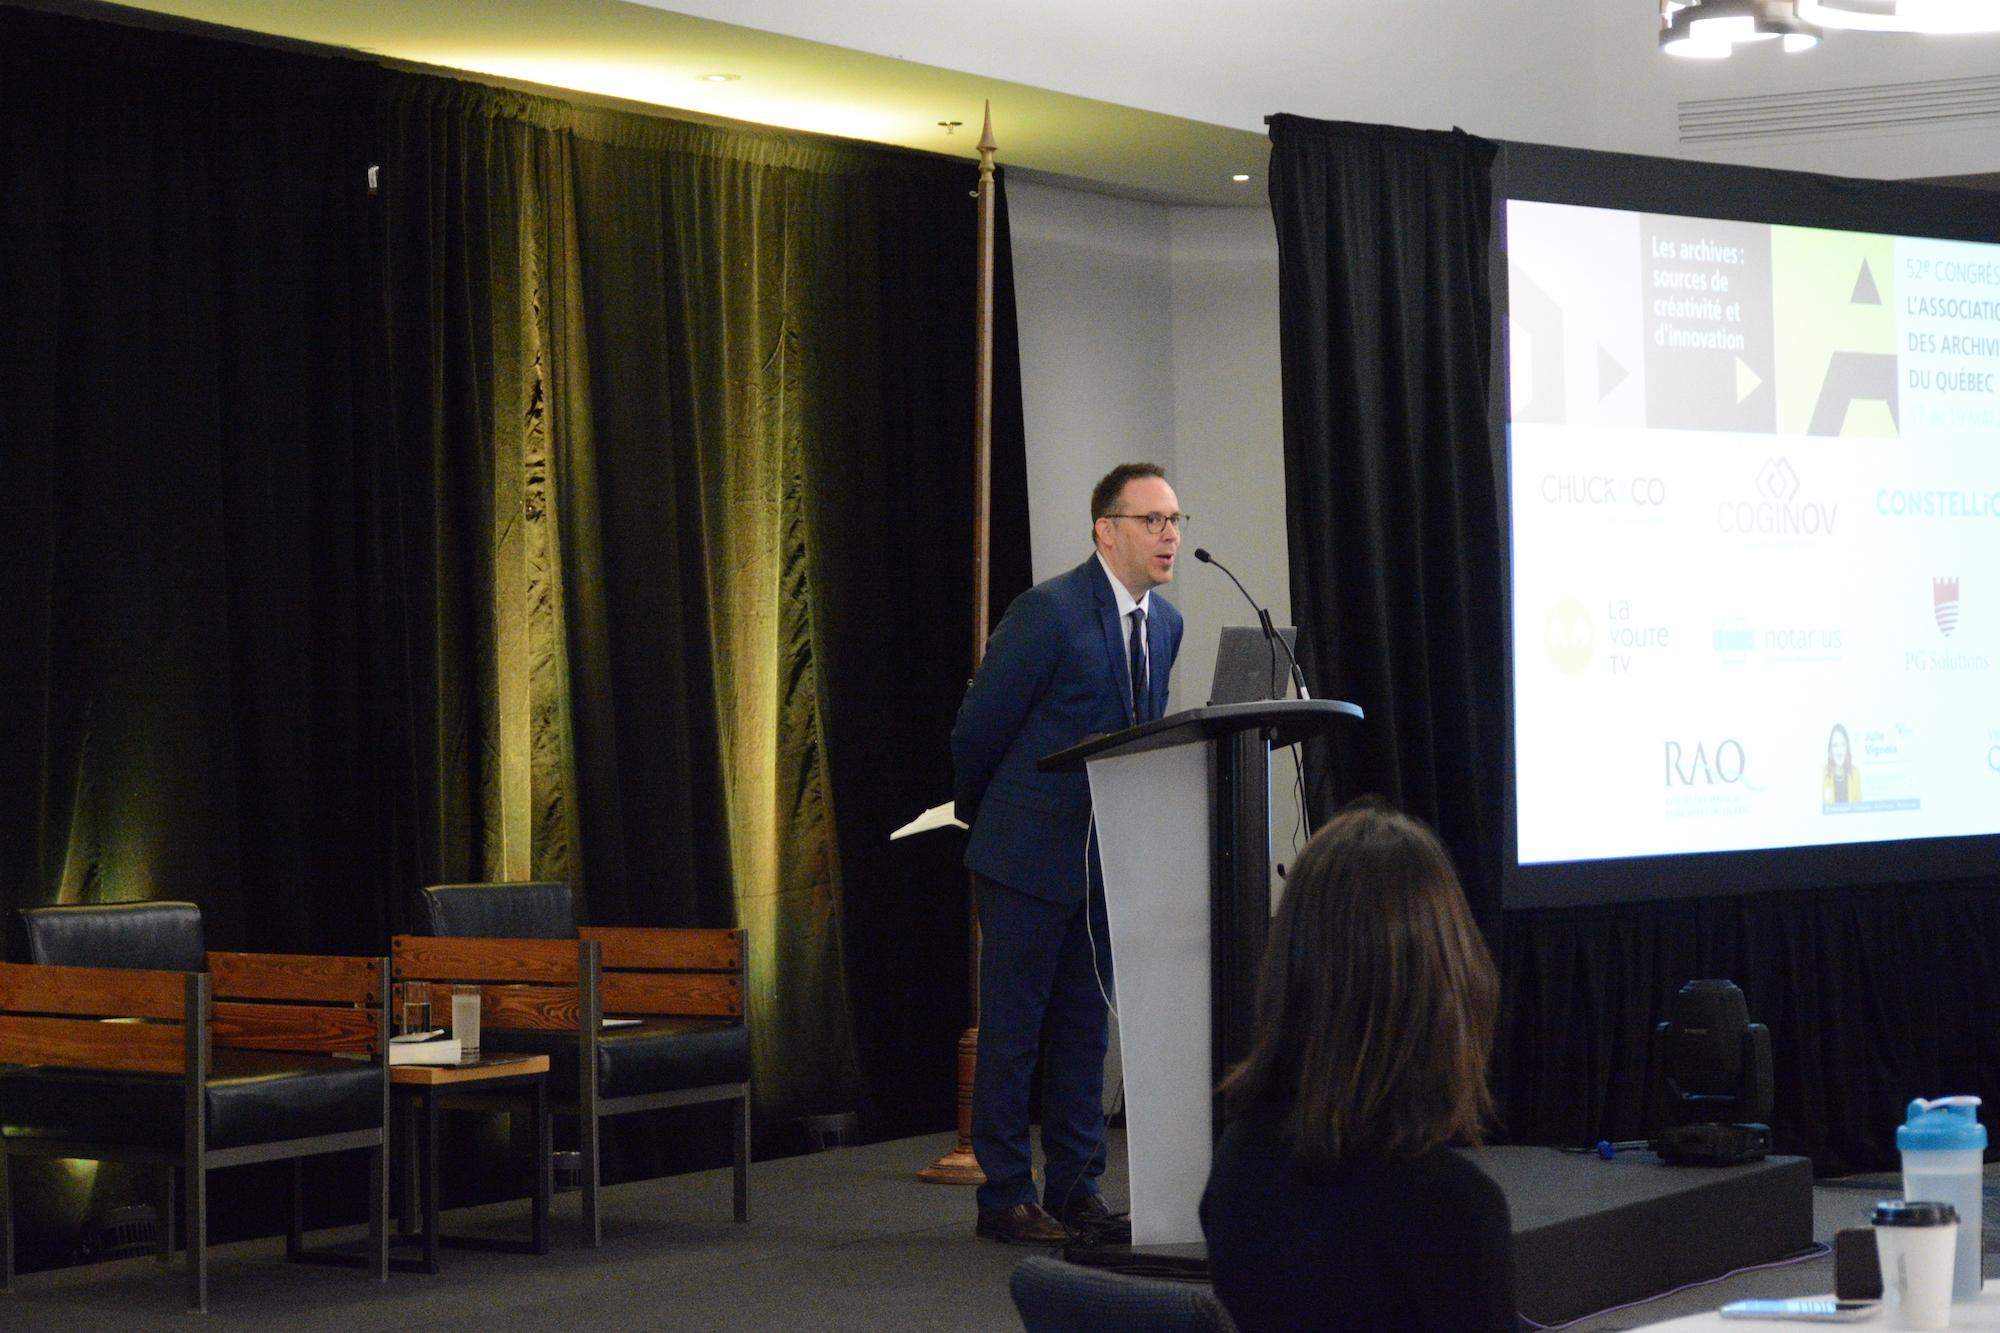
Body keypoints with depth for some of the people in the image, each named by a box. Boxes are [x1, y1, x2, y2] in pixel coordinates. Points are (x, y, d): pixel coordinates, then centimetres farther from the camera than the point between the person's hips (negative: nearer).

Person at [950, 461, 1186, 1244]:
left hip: (1105, 855, 7)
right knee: (1012, 1030, 0)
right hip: (1029, 855, -7)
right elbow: (978, 728, -8)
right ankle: (1005, 1199, 7)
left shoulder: (1165, 623, 8)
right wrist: (979, 815, 6)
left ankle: (1075, 1191, 18)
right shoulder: (1049, 612, -15)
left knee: (1085, 1028, 11)